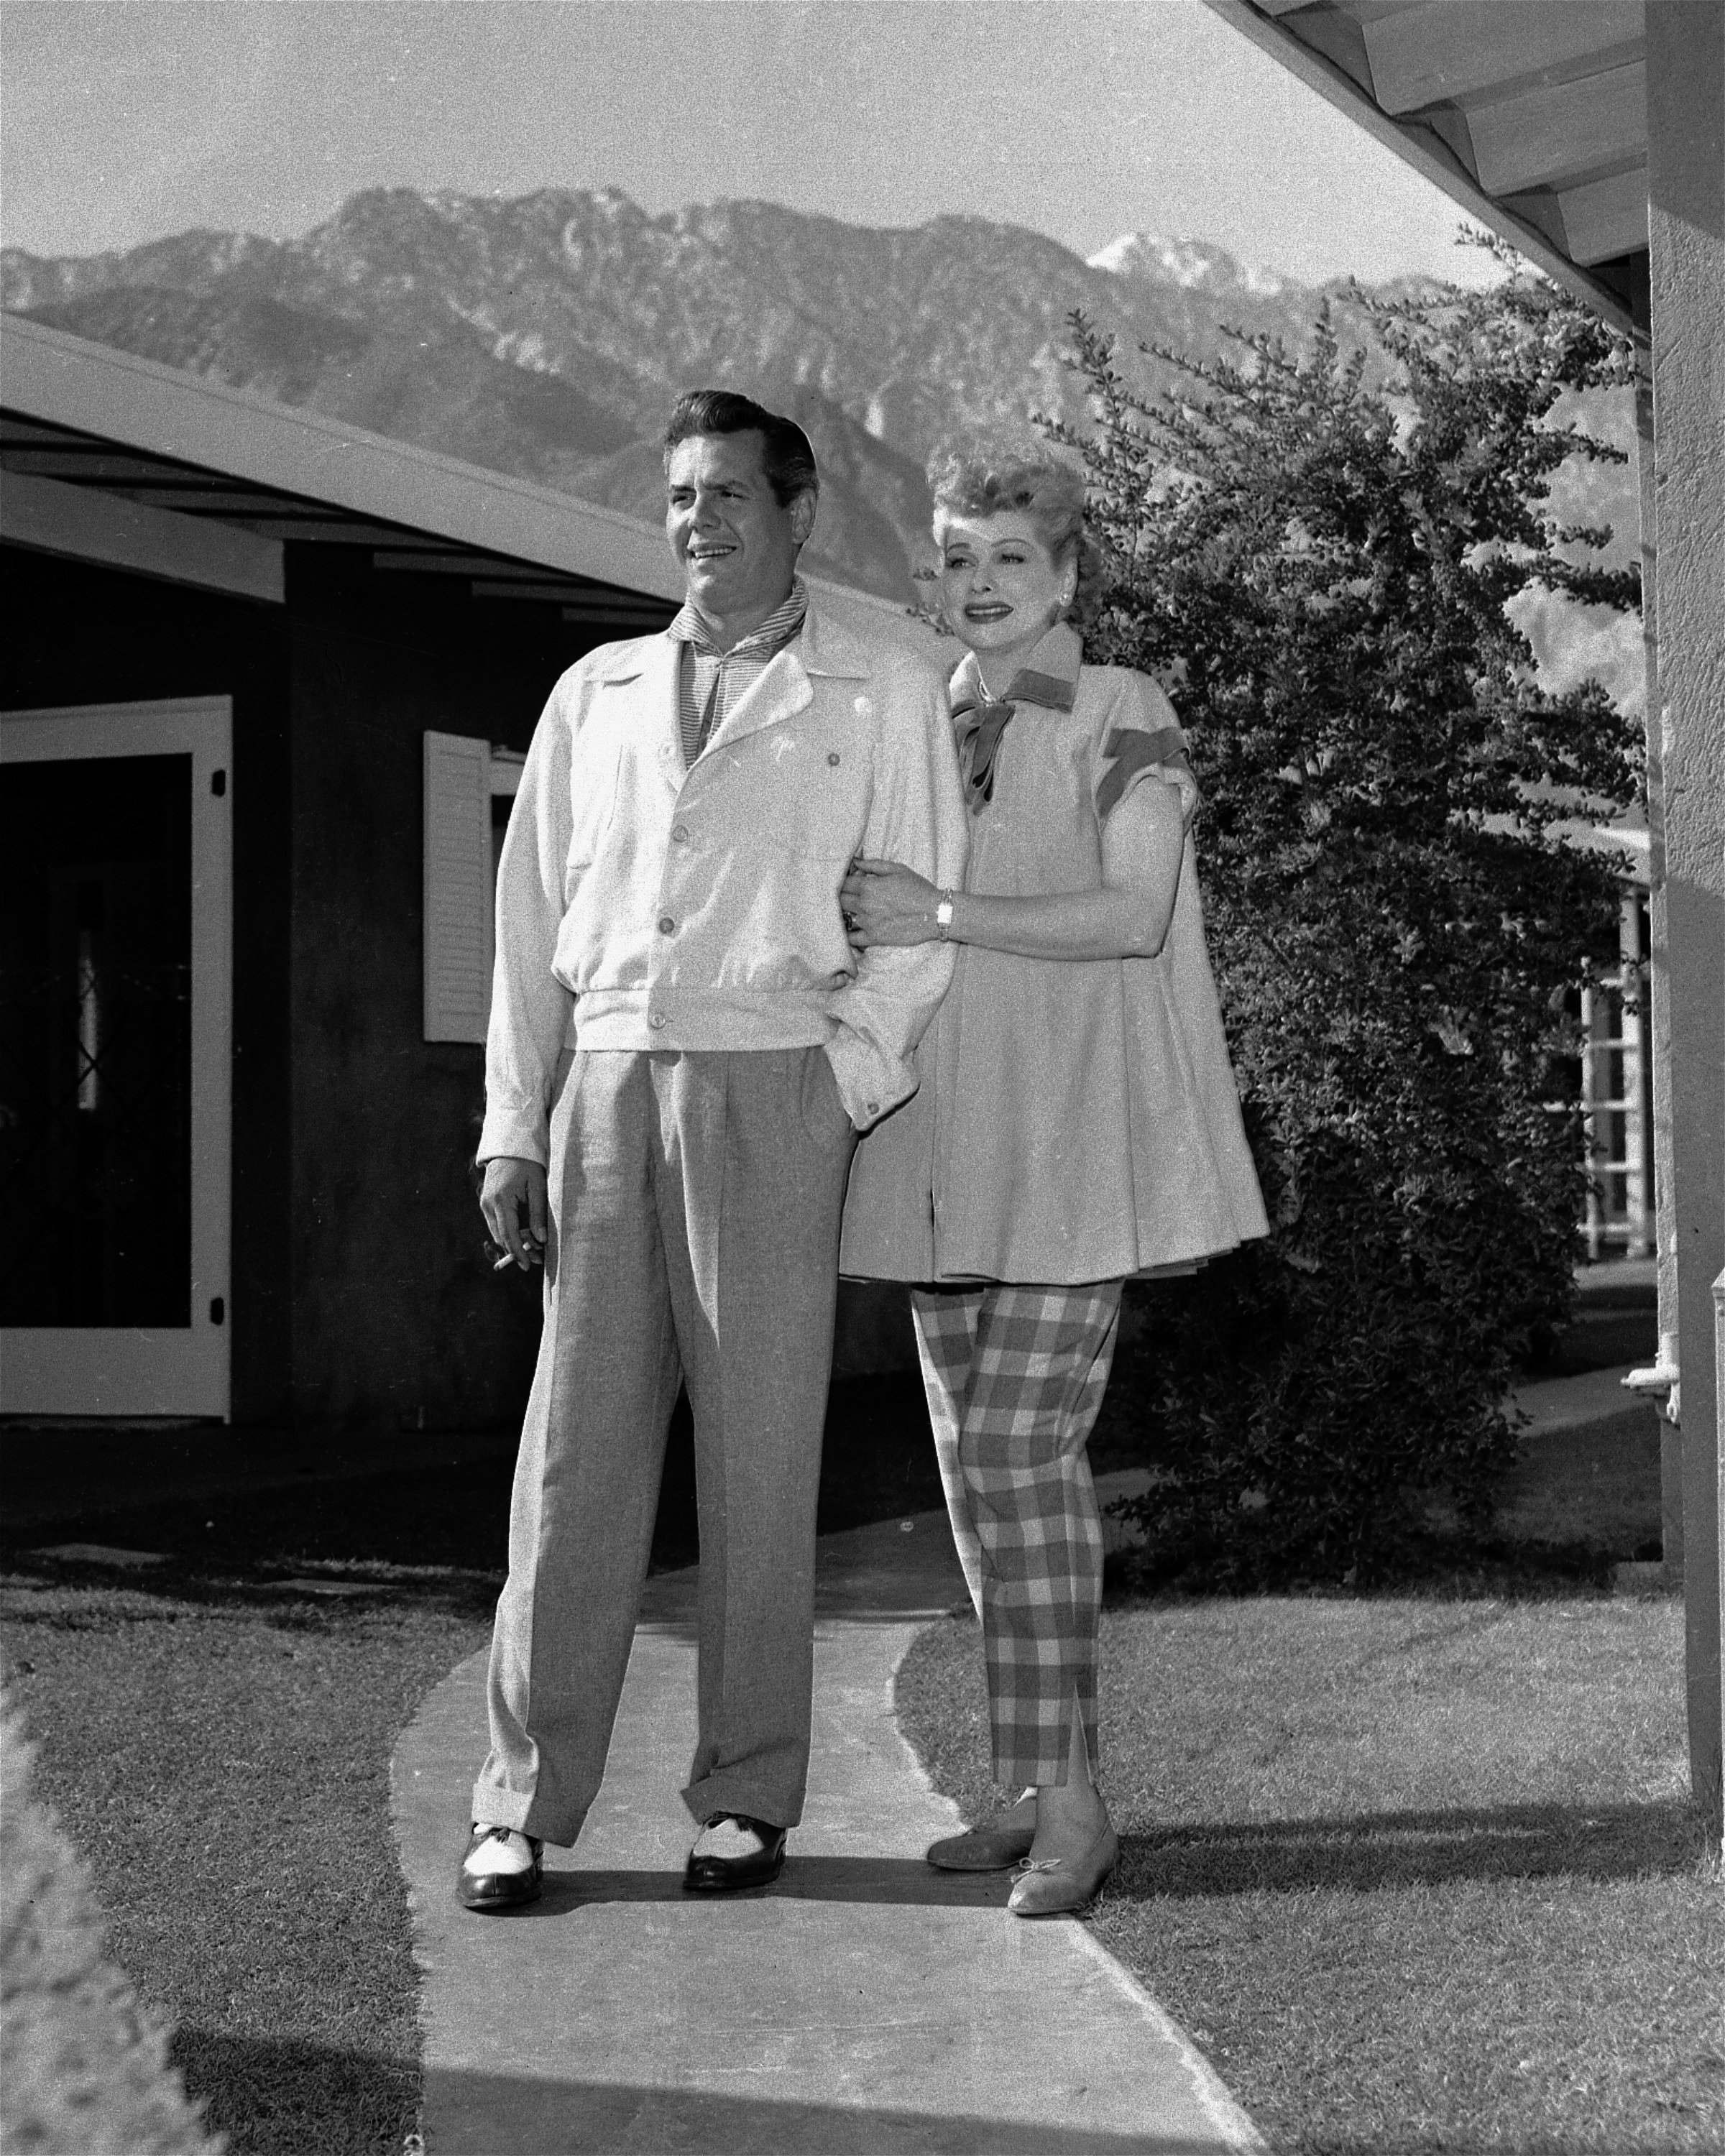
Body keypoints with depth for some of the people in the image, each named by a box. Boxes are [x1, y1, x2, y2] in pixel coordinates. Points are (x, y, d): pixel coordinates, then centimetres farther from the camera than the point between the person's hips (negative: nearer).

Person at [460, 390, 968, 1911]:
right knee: (576, 1452, 0)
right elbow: (534, 920, 15)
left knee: (759, 1458, 0)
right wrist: (513, 1130, 8)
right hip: (606, 1088, 3)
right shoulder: (597, 694, 17)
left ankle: (748, 1798, 9)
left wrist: (846, 1094, -7)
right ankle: (523, 1802, 4)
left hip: (770, 1091, -3)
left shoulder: (886, 696, 8)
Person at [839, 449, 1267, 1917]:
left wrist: (943, 918, -17)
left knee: (1019, 1450, -13)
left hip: (1072, 1133, -6)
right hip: (942, 1139, 6)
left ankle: (1072, 1799, -7)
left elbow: (1134, 913, -14)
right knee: (980, 1465, 6)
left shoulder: (1124, 719, -2)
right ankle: (1038, 1786, 14)